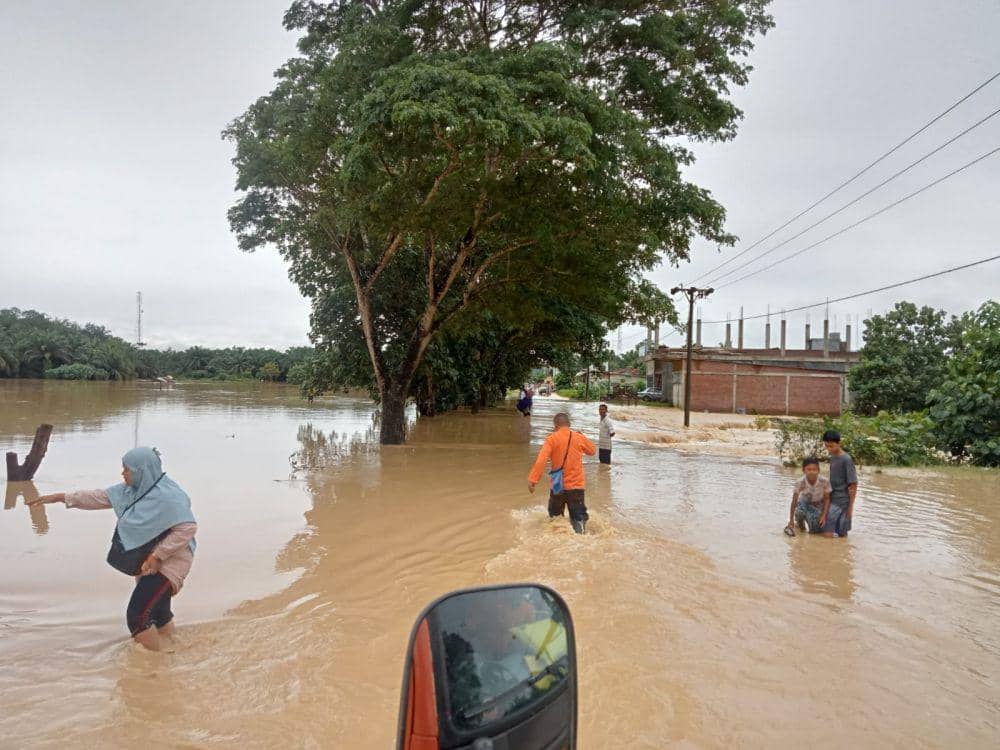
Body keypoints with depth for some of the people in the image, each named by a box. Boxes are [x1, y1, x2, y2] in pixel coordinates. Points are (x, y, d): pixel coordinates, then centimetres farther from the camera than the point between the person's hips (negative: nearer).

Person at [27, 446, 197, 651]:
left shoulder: (167, 496, -23)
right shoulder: (131, 490, 5)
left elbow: (188, 528, -25)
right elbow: (100, 497, 14)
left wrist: (158, 555, -22)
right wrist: (61, 497, 14)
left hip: (167, 563, -9)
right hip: (148, 562, 9)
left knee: (137, 617, -11)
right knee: (157, 614, 19)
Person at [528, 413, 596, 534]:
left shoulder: (552, 439, -8)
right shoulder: (579, 438, -1)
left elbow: (541, 460, -19)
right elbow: (593, 450, 19)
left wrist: (532, 480, -19)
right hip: (577, 485, 1)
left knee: (554, 517, 21)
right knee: (579, 518, 3)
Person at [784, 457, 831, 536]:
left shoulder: (825, 481, -27)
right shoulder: (800, 482, -29)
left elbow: (827, 499, -12)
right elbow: (794, 502, -23)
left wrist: (824, 516, -18)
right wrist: (791, 521, -21)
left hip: (819, 506, 1)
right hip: (805, 503, -1)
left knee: (816, 530, -13)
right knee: (800, 511, -36)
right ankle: (799, 522, 0)